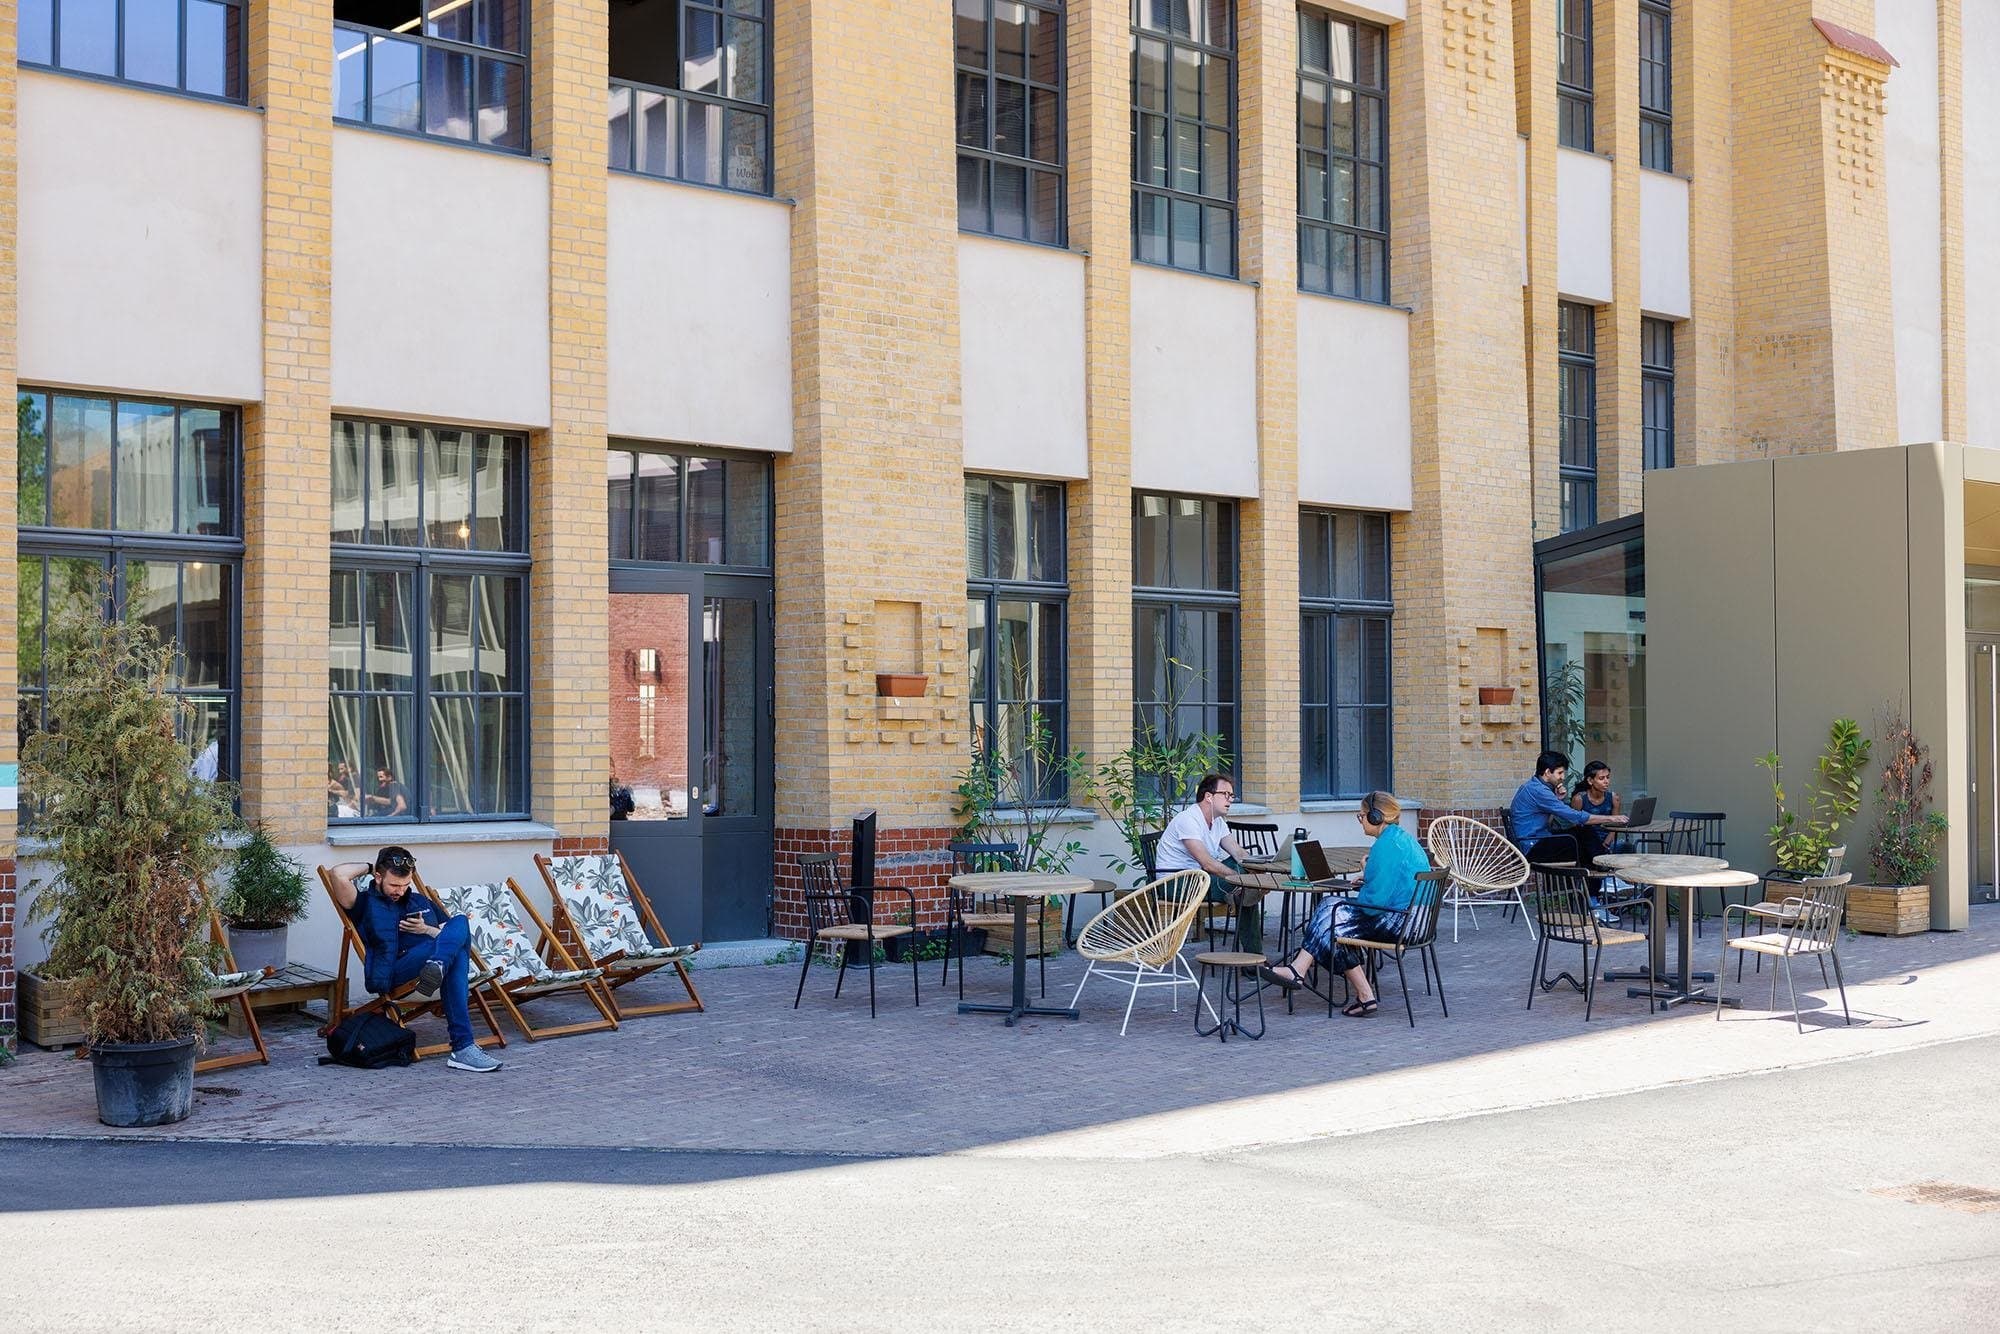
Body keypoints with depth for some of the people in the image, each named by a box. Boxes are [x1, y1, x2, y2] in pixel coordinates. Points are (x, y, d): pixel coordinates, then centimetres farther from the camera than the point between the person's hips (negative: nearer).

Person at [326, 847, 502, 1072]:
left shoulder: (421, 902, 35)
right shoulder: (365, 902, 17)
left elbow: (450, 937, 28)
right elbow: (339, 874, -3)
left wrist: (426, 930, 8)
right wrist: (368, 866, 16)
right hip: (393, 972, -5)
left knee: (459, 924, -29)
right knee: (455, 953, -33)